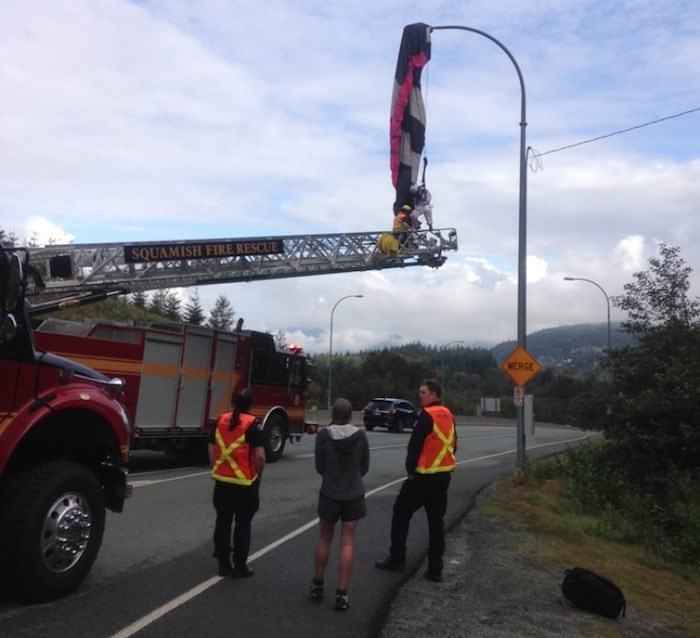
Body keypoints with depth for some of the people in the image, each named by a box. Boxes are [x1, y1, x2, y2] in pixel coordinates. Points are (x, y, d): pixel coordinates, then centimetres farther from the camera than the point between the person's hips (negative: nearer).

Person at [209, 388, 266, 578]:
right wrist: (257, 475, 0)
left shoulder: (220, 421, 3)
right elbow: (260, 456, -16)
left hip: (222, 481, 5)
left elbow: (212, 449, 8)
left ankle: (223, 564, 22)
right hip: (244, 483, -4)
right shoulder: (253, 424, -13)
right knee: (242, 524, 8)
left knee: (222, 522, 15)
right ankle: (239, 567, 14)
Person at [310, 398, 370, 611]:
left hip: (329, 494, 0)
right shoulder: (360, 435, -8)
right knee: (347, 543, 6)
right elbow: (364, 467, 2)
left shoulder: (323, 435, -11)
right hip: (354, 495, 0)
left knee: (324, 539, 17)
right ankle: (342, 594, 6)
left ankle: (317, 585, 29)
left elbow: (319, 467, -2)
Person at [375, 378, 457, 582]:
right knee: (436, 521, 11)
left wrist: (410, 469, -7)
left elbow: (415, 445, -18)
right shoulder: (448, 415, 9)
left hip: (424, 476, -7)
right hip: (443, 476, 7)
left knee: (401, 512, 8)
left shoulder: (426, 415, -15)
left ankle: (397, 559, 13)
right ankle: (435, 569, 12)